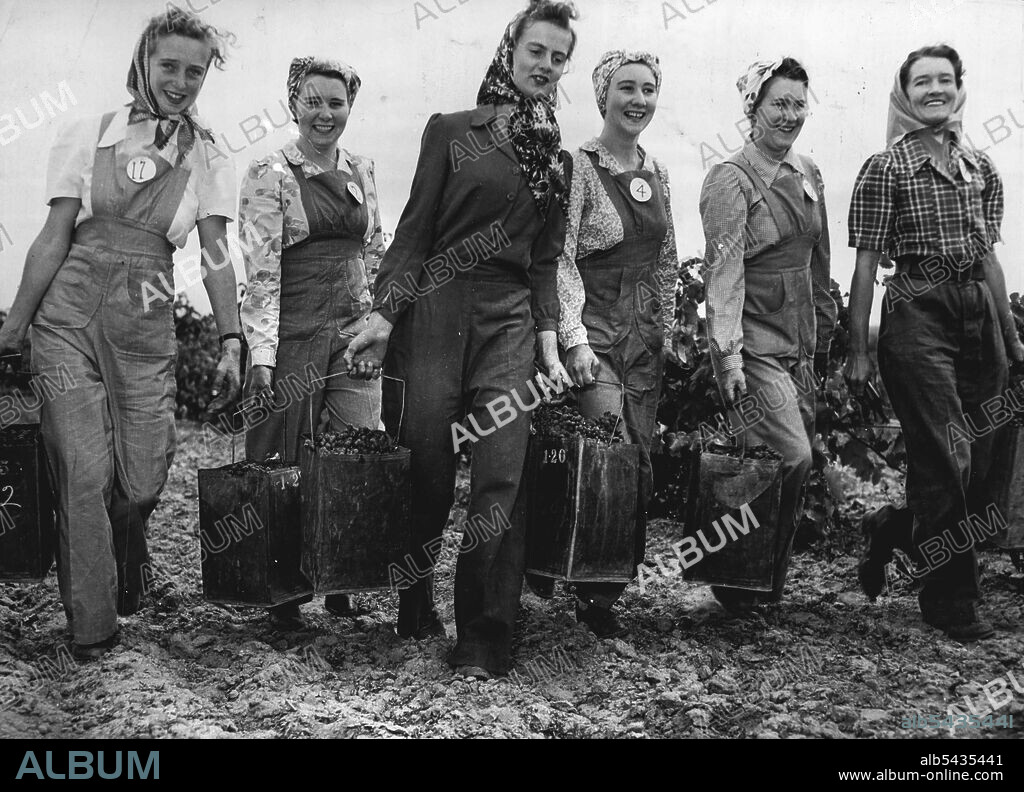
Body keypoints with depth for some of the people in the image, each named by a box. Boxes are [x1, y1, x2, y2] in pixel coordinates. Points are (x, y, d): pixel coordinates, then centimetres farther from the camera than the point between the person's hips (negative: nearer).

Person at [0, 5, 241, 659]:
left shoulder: (208, 161, 8)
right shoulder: (88, 136, 6)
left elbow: (217, 258, 1)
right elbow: (55, 238, 5)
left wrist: (232, 342, -10)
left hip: (147, 324, 1)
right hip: (70, 315, -1)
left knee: (144, 478, -1)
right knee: (84, 472, -6)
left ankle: (128, 576, 33)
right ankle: (92, 626, 8)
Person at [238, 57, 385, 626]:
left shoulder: (361, 172, 13)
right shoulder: (270, 175, -4)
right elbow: (261, 270, -10)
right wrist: (261, 355, -16)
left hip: (357, 333, 5)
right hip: (294, 331, -5)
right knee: (286, 463, 1)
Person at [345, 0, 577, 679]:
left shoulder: (557, 159, 16)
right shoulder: (453, 131, 6)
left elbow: (546, 261, 16)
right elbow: (415, 230, 1)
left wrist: (550, 343, 6)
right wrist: (384, 315, -8)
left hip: (509, 319, 2)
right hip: (435, 310, -2)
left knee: (500, 477, -7)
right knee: (425, 469, 1)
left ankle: (485, 637, 1)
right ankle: (413, 608, 23)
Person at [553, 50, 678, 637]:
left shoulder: (657, 173, 13)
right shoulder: (579, 166, -6)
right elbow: (560, 260, -11)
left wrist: (668, 332, 15)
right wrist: (575, 339, -17)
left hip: (646, 336, 6)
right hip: (595, 328, -6)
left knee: (639, 466, 4)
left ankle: (604, 588, 17)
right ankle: (597, 592, 0)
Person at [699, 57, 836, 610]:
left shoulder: (807, 175, 12)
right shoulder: (730, 181, -9)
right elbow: (724, 272, -15)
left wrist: (824, 334, 19)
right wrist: (728, 357, -20)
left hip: (800, 342, 7)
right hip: (753, 342, -7)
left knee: (796, 462, 6)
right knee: (792, 458, -14)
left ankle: (769, 583, 21)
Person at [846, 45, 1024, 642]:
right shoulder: (885, 169, -3)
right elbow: (866, 264, -4)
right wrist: (858, 350, -7)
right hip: (918, 315, -6)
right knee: (947, 460, -6)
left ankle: (893, 532, 31)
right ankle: (955, 600, 9)